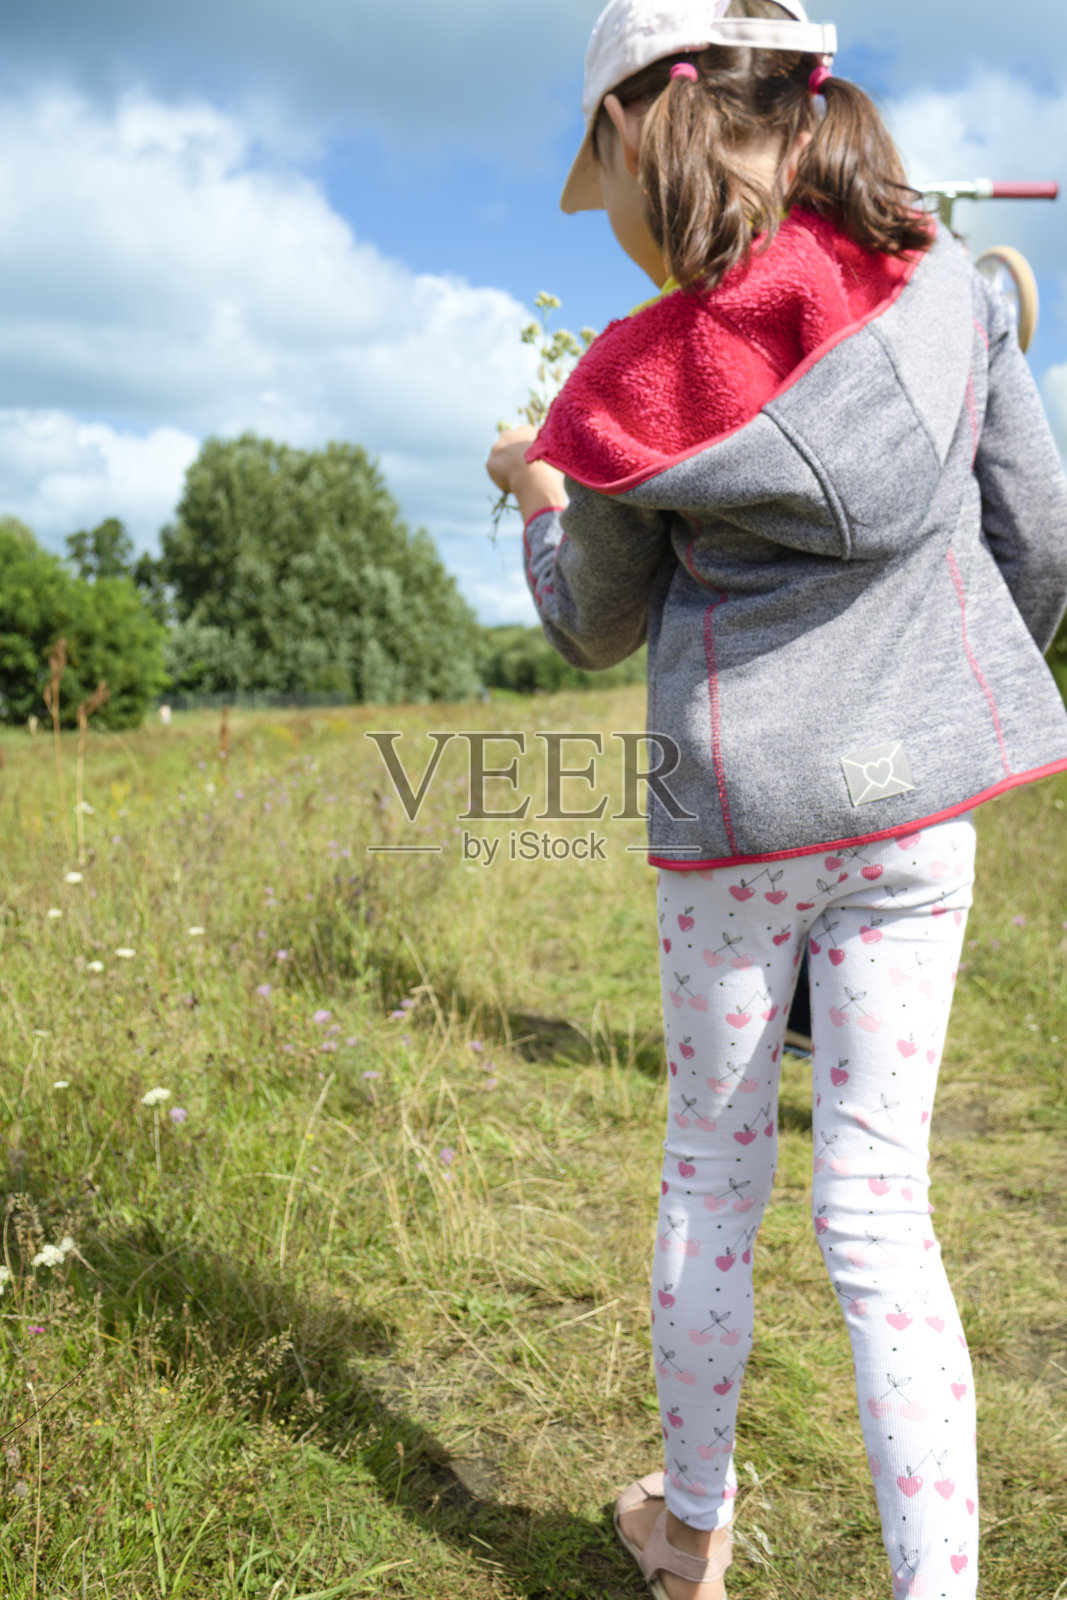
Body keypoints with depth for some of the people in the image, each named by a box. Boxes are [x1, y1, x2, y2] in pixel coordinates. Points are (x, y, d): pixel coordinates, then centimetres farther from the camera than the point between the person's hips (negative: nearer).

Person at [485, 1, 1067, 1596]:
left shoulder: (635, 388, -8)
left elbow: (596, 630, 6)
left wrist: (538, 497, 23)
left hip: (734, 810, -2)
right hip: (915, 800, 2)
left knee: (710, 1181, 16)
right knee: (877, 1207, 8)